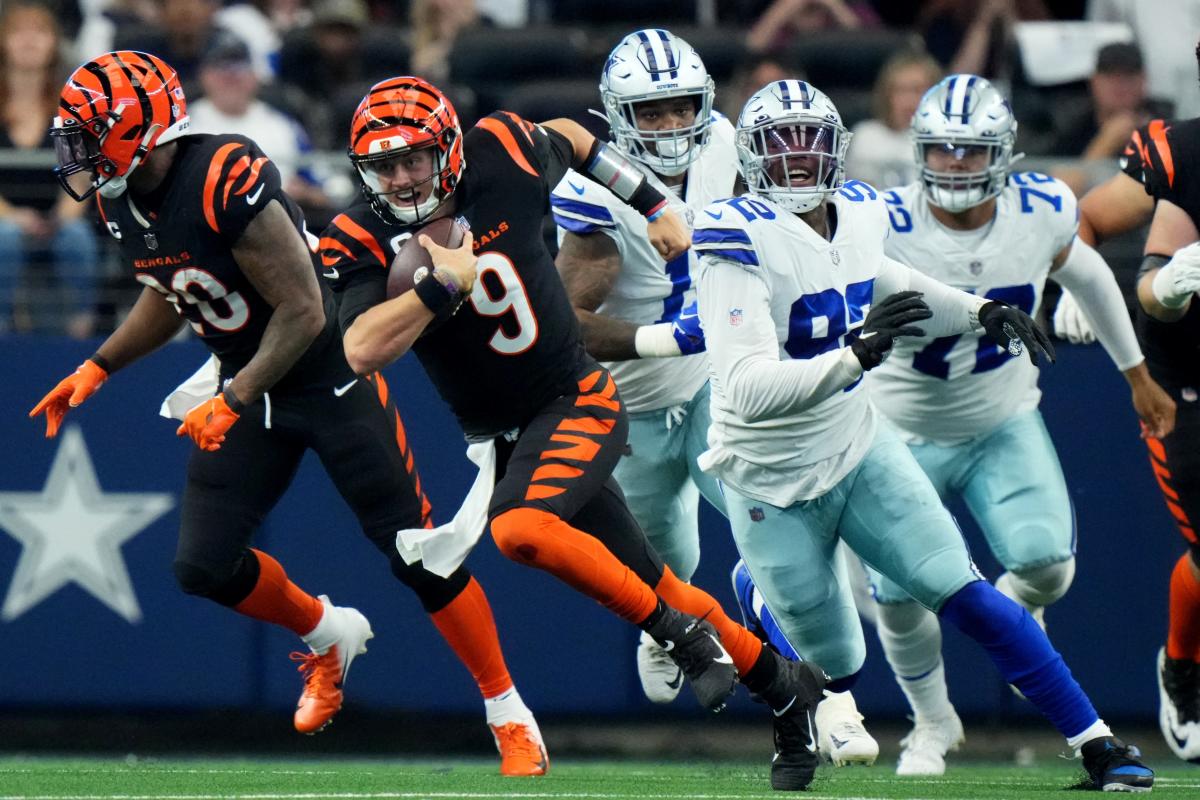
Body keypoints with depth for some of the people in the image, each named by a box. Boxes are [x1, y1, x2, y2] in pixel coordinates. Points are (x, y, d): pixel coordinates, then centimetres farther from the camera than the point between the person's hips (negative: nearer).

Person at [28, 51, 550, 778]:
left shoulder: (227, 183, -29)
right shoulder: (119, 199, -4)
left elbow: (303, 313, -24)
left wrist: (232, 403, -22)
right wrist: (98, 369, 11)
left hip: (332, 376, -7)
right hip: (249, 384, 7)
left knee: (415, 551, -4)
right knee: (204, 566, 0)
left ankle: (509, 714, 9)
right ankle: (328, 636, 27)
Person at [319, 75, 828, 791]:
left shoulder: (501, 158, -11)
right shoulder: (363, 242, -12)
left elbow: (573, 140, 13)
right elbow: (362, 352, -27)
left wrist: (656, 206, 17)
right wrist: (443, 281, -31)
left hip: (578, 400, -3)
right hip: (498, 432, 3)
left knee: (521, 527, -31)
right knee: (653, 590, 7)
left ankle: (684, 633, -15)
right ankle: (782, 684, 26)